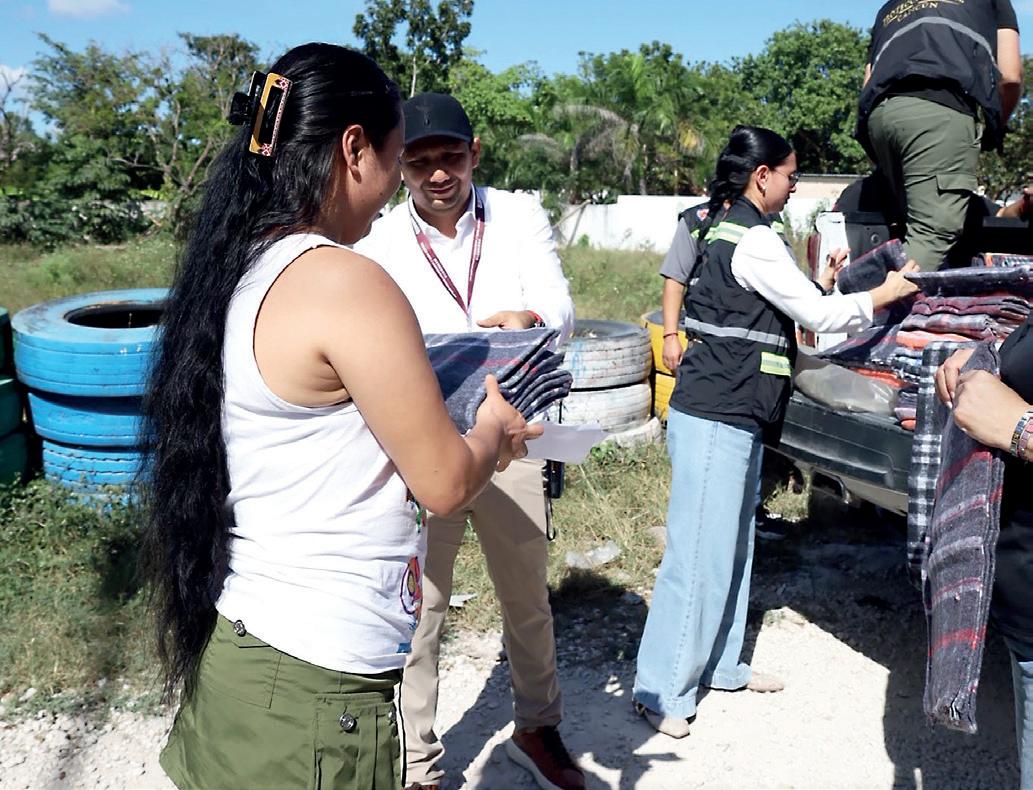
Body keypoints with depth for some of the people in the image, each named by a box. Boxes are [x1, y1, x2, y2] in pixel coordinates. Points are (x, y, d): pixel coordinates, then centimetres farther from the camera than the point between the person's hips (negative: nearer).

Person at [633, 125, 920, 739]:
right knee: (698, 555, -5)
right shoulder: (754, 240, -14)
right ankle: (664, 693, 4)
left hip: (733, 417, 10)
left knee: (733, 546, 17)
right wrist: (888, 293, 2)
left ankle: (721, 665, 30)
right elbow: (818, 314, -10)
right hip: (716, 418, -10)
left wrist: (821, 287, 19)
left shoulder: (731, 229, 17)